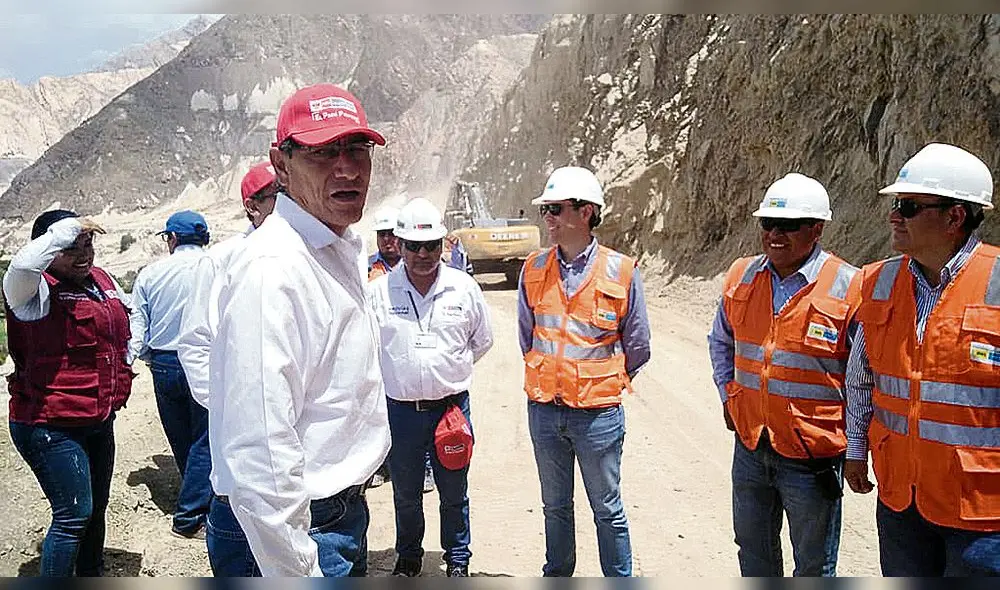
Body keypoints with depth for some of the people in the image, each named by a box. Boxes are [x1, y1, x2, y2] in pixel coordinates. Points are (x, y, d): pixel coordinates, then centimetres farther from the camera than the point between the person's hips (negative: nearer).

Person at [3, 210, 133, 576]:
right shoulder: (34, 290, -16)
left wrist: (121, 374, 16)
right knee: (74, 515, -8)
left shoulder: (101, 280, 6)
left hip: (99, 418, 8)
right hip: (52, 425, -8)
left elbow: (123, 322, 24)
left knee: (96, 506, 22)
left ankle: (92, 575, 42)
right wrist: (68, 228, -29)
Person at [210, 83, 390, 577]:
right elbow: (260, 455, -29)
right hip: (301, 522, -9)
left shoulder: (341, 248, 8)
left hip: (344, 506, 9)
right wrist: (297, 570, -24)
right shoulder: (270, 269, -24)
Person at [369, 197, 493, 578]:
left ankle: (458, 559, 32)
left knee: (454, 492, 13)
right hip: (400, 409, 0)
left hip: (452, 406, 0)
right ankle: (408, 557, 37)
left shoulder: (464, 288, -1)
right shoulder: (379, 291, -5)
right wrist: (399, 373, 9)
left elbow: (482, 341, 13)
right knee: (405, 492, 16)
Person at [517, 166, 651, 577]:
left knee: (607, 510, 11)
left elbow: (638, 346, 0)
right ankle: (557, 575, 39)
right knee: (555, 505, 20)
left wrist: (603, 384, 8)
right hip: (543, 409, 4)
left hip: (597, 414, -3)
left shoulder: (621, 272, -10)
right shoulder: (534, 270, 0)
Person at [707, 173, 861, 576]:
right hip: (750, 446, 5)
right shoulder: (741, 275, 2)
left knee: (814, 566, 14)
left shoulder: (849, 287, -15)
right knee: (753, 550, 23)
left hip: (813, 456, -4)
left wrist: (850, 432, -6)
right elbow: (720, 342, 18)